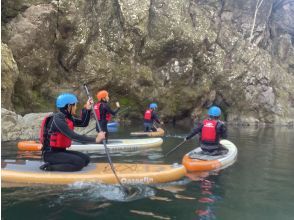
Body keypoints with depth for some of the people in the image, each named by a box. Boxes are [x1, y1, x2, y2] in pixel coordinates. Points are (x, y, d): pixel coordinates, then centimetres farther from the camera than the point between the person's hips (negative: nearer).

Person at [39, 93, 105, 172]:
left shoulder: (67, 117, 7)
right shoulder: (58, 119, -21)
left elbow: (83, 123, 10)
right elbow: (74, 137, -28)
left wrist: (87, 109, -5)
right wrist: (95, 139, -27)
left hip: (60, 151, 9)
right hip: (50, 153, -9)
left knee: (86, 159, 0)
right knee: (80, 163, -22)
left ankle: (56, 164, 1)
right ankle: (49, 167, -13)